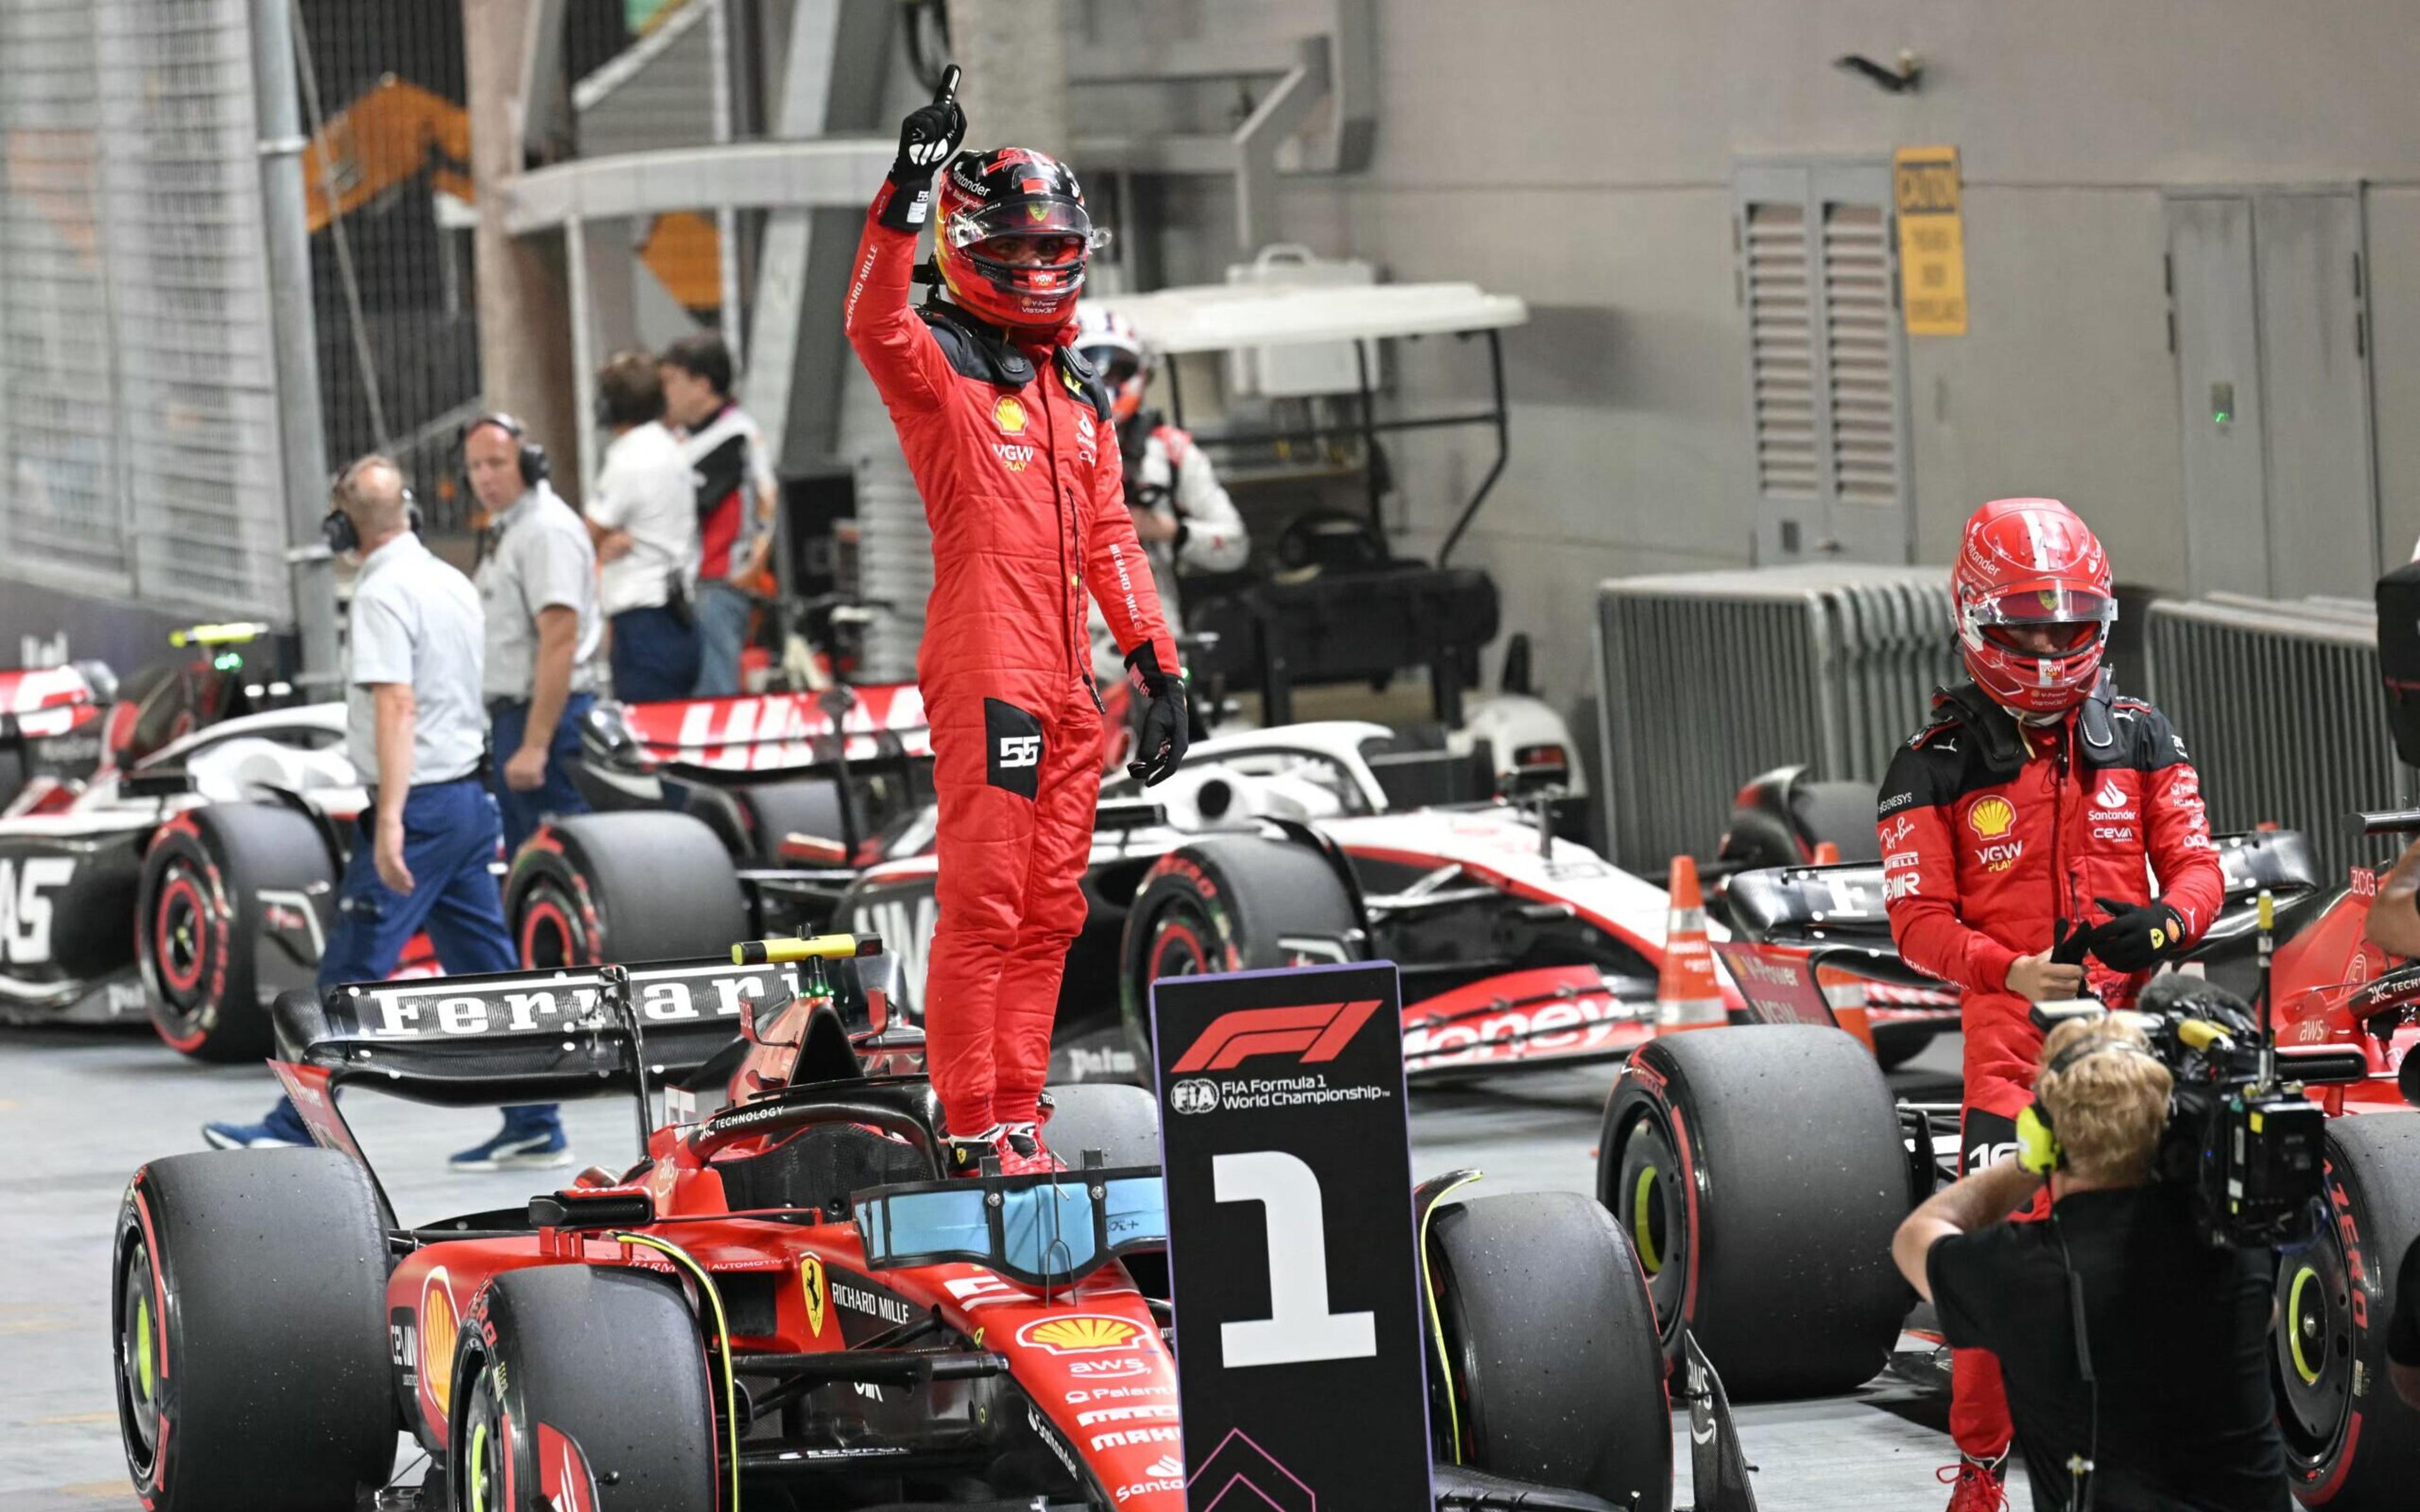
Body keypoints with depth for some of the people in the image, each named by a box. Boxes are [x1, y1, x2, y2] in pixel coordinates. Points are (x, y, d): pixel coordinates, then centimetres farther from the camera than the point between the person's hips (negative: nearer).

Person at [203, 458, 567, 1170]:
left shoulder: (383, 593, -14)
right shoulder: (452, 582, 12)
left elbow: (397, 707, -23)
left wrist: (390, 821, -28)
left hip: (421, 804, -9)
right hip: (472, 798, 9)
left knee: (352, 972, -3)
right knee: (486, 971, 10)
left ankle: (297, 1130, 0)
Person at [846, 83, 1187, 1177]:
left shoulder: (1076, 392, 21)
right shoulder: (940, 365, -1)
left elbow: (1109, 538, 23)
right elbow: (873, 324, -24)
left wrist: (1157, 666, 18)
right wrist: (906, 194, -35)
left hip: (1066, 681, 8)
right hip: (985, 669, -8)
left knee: (1049, 911, 9)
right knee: (984, 905, -8)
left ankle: (1017, 1115, 14)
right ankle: (972, 1130, -7)